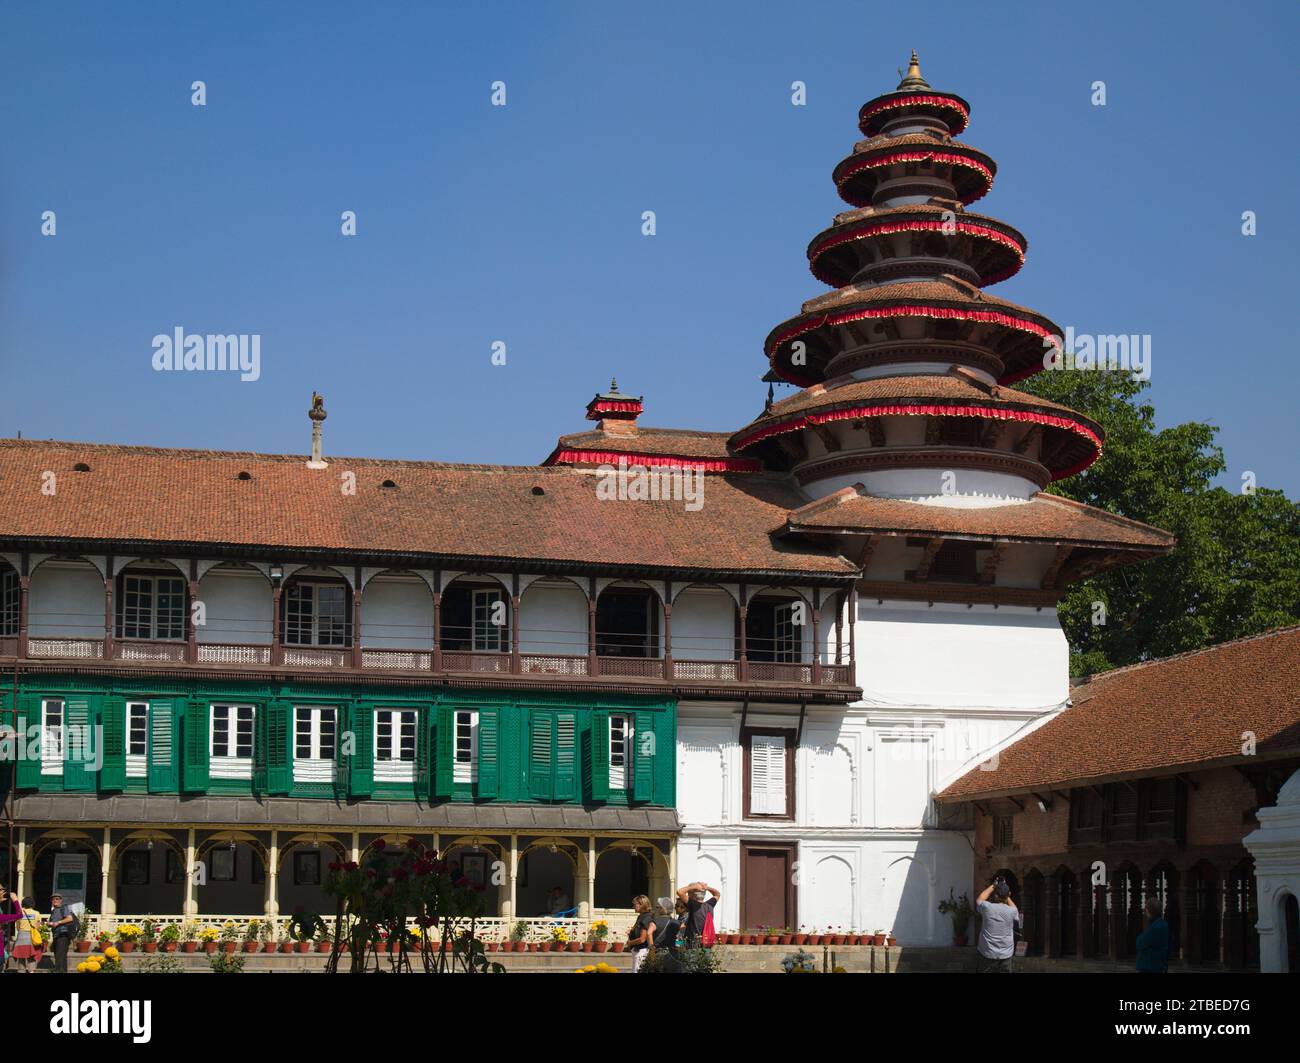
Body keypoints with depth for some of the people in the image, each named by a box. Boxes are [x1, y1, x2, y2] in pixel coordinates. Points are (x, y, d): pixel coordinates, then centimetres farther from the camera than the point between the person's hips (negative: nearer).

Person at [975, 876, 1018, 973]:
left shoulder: (987, 908, -12)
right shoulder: (1012, 911, -7)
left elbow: (979, 900, 12)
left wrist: (992, 886, 17)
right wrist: (1006, 894, 19)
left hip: (988, 954, -1)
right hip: (1006, 954, 2)